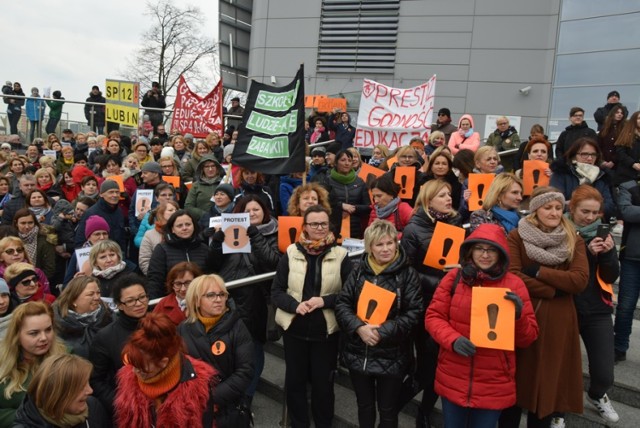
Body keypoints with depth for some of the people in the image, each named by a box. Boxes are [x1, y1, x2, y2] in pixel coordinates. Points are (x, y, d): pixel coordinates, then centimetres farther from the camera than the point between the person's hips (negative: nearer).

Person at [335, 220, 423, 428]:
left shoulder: (407, 274, -8)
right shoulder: (359, 271, 1)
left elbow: (414, 313, -12)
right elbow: (341, 304, -1)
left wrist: (383, 332, -21)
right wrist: (359, 327, -18)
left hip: (391, 356, -3)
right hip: (358, 353, 3)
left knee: (388, 409, 15)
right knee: (364, 405, 21)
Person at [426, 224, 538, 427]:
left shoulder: (514, 284, -4)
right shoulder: (454, 278, -2)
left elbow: (528, 338, -1)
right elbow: (433, 317, -2)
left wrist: (519, 315, -21)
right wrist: (453, 340, -19)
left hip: (494, 386, -1)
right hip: (453, 379, 1)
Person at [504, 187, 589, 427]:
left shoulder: (574, 240, 5)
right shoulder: (517, 236, -2)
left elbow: (580, 280, -8)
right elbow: (512, 276, -13)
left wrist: (537, 271, -13)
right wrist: (553, 290, -15)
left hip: (558, 321, 2)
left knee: (549, 380, 12)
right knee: (516, 379, 8)